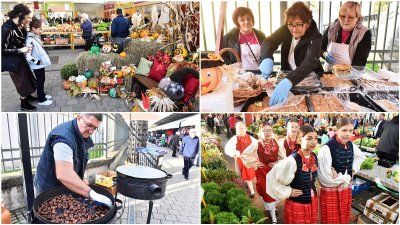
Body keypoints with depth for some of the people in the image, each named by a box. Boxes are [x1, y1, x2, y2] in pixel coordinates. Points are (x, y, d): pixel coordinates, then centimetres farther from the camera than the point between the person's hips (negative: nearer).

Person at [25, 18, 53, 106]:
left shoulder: (35, 37, 5)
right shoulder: (30, 40, -24)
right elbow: (27, 56, -28)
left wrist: (43, 59, 14)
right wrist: (37, 62, -21)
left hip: (41, 64, 9)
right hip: (36, 66, -9)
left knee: (42, 80, 21)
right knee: (39, 82, 3)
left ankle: (42, 94, 38)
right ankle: (41, 100, 15)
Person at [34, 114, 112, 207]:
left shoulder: (84, 135, -2)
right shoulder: (64, 137, -31)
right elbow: (63, 175, -41)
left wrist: (81, 179, -4)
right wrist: (92, 194, -44)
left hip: (65, 188, 8)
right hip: (49, 189, -8)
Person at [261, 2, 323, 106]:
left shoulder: (315, 38, -22)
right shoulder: (287, 29, -8)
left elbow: (310, 63, -36)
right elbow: (269, 42, -11)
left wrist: (288, 81, -55)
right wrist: (267, 58, -36)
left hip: (310, 78, -4)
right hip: (286, 76, 4)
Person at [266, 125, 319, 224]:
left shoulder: (315, 157, -3)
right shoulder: (293, 160, -25)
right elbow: (271, 178, -23)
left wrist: (313, 189, 7)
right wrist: (287, 192, -17)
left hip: (312, 202, 6)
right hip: (296, 204, -6)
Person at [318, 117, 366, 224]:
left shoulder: (351, 145, -2)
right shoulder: (327, 148, -24)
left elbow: (361, 157, 22)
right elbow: (326, 178, -25)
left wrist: (353, 170, 5)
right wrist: (346, 177, -12)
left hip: (346, 189, 7)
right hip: (330, 192, -6)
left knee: (344, 219, 20)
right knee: (331, 220, 7)